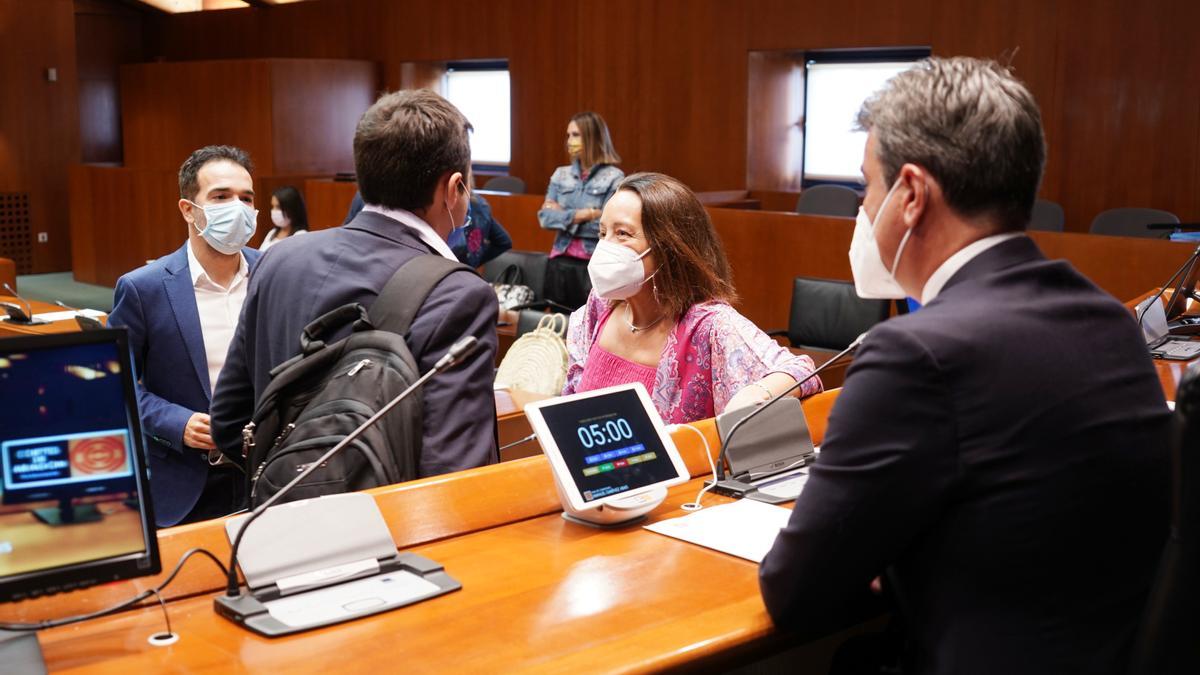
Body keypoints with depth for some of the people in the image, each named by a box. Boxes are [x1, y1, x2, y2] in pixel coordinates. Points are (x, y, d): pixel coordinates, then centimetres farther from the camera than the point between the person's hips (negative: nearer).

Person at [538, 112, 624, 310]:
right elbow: (545, 216, 1)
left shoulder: (614, 177, -4)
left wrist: (563, 216, -5)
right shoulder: (561, 174, 11)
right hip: (560, 262, 5)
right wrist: (582, 215, -12)